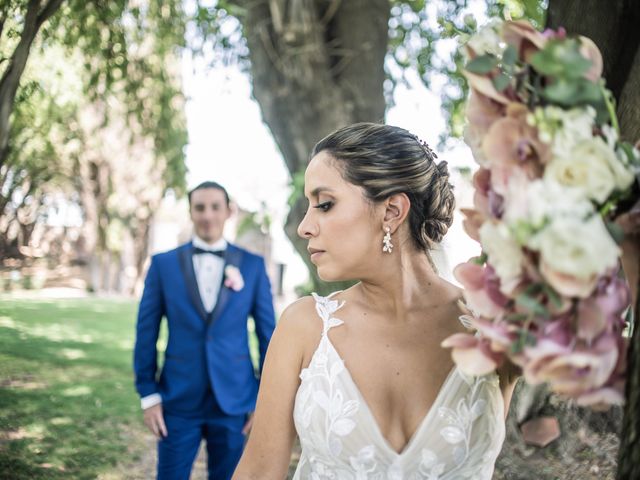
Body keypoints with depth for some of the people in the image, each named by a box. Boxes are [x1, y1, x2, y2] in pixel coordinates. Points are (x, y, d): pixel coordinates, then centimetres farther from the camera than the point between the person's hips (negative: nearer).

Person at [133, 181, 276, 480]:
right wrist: (148, 395, -2)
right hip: (178, 401, 0)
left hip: (233, 401, 0)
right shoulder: (163, 264, 1)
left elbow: (267, 332, 3)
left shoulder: (252, 265, 1)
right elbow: (146, 332, 2)